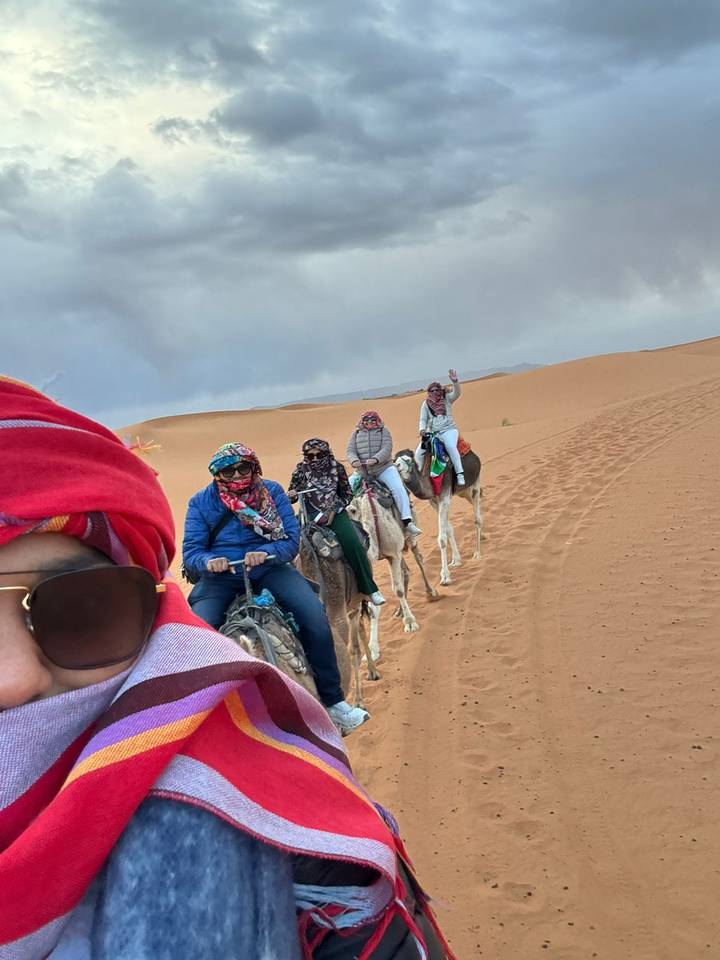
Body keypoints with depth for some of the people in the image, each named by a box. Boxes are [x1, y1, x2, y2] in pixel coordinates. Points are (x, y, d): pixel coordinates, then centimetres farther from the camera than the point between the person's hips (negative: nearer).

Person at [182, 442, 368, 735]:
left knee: (315, 616, -22)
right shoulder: (201, 502, 2)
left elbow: (291, 539, -3)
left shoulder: (272, 491, 3)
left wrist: (265, 553, -24)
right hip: (220, 577, 0)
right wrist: (208, 561, -26)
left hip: (269, 569, 0)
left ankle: (332, 701, -6)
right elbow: (191, 551, -2)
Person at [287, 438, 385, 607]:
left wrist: (333, 511, -5)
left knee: (353, 543, -21)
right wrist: (290, 496, -15)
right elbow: (291, 496, 9)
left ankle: (369, 589, -11)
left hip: (335, 511, 0)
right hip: (311, 513, 1)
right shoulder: (301, 470, 1)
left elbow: (347, 494, 8)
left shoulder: (336, 468, 1)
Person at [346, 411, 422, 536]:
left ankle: (407, 521, -21)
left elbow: (387, 449, -6)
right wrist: (354, 461, -20)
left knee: (398, 489, -21)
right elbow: (350, 451, 4)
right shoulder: (356, 433, 14)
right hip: (361, 469, 2)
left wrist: (375, 459, -25)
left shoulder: (384, 431, 8)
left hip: (383, 468, -2)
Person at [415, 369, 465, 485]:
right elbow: (423, 419, 7)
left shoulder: (447, 398, 4)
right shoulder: (426, 403, 7)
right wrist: (422, 429, -14)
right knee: (419, 453, -11)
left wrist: (455, 381, -32)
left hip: (448, 429, -3)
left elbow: (457, 393, -14)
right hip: (432, 432, 3)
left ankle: (459, 474, -28)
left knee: (451, 447, -33)